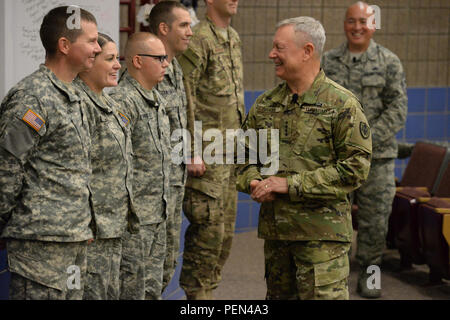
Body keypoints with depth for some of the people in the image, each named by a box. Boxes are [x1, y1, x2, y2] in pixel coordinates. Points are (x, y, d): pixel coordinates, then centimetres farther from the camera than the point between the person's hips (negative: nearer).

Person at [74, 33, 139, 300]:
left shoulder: (109, 104, 16)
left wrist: (127, 215, 23)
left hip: (114, 226, 10)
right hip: (91, 228, -10)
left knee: (112, 293, 13)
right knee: (93, 292, -5)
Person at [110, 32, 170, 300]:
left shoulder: (158, 100, 15)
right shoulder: (123, 102, -16)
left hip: (158, 216, 9)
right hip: (134, 218, -9)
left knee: (153, 289, 14)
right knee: (132, 288, -3)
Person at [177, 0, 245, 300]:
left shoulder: (234, 39, 15)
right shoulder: (198, 40, -12)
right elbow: (185, 100, -16)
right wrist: (192, 153, -19)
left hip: (231, 153, 9)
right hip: (207, 154, -9)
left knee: (226, 228, 12)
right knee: (209, 228, -6)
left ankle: (208, 289, 21)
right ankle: (197, 292, 5)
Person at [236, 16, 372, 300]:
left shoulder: (343, 104, -8)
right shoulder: (266, 104, 11)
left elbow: (355, 168, -14)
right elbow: (244, 154, 20)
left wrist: (291, 184, -16)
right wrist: (253, 182, -4)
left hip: (322, 233, -6)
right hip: (274, 228, 6)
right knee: (279, 295, 14)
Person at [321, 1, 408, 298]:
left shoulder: (389, 62, 2)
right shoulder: (327, 62, 8)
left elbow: (398, 108, -3)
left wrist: (369, 138, -13)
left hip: (377, 156, -1)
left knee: (375, 217, 3)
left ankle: (369, 274, 17)